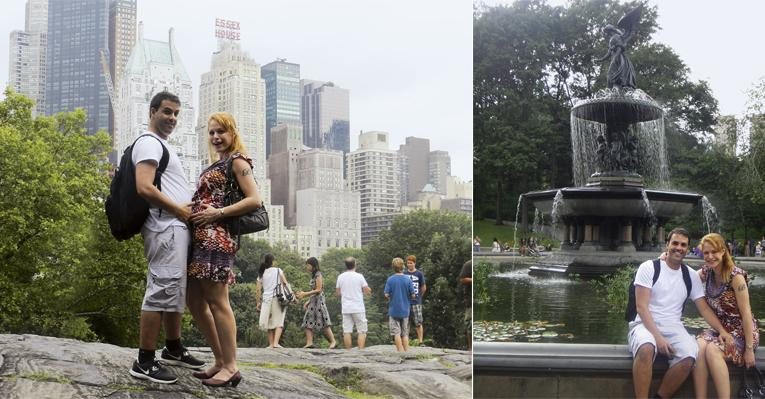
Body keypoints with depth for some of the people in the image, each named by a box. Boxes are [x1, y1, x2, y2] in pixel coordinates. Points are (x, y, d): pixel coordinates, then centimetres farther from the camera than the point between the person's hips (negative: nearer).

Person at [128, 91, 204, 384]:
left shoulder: (162, 146, 24)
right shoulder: (149, 143, -9)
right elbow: (144, 188, -22)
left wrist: (189, 208, 11)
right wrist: (179, 210, -15)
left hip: (177, 227, 11)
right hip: (166, 227, -11)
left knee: (176, 290, 17)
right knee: (162, 290, -12)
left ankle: (174, 349, 28)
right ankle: (144, 363, -8)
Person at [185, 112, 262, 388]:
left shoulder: (237, 161, -1)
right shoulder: (216, 165, 23)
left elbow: (255, 200, -12)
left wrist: (216, 213, -16)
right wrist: (193, 209, 2)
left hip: (217, 237, -9)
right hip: (200, 237, 9)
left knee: (217, 301, -9)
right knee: (195, 300, 9)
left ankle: (231, 367, -2)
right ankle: (221, 361, 16)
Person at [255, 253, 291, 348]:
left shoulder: (261, 274, 9)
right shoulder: (278, 270, 2)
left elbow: (258, 290, 6)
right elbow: (285, 283, -6)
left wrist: (258, 302, 12)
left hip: (266, 299, 3)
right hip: (278, 298, -3)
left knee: (270, 323, 13)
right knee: (279, 322, -2)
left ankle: (271, 344, 14)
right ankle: (276, 343, -18)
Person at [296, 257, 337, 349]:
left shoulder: (318, 275, -10)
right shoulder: (313, 276, 16)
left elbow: (318, 290, -16)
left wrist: (304, 294, -15)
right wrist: (307, 301, 15)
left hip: (319, 301, -9)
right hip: (313, 302, 9)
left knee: (323, 322, -7)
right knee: (308, 323, 1)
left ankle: (333, 341, 0)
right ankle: (309, 342, -2)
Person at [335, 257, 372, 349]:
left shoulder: (340, 277, 4)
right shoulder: (359, 276, -7)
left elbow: (337, 293, 11)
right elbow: (368, 292, -6)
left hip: (345, 309, 3)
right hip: (358, 308, -3)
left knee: (347, 332, 5)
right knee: (361, 331, 2)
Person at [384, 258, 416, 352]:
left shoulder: (390, 279, -9)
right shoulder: (408, 279, -5)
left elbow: (386, 295, -11)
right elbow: (413, 295, -5)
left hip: (393, 310, -2)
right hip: (405, 311, 2)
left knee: (396, 333, 4)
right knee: (405, 334, 11)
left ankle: (400, 351, 2)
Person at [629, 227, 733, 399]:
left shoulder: (691, 276, 13)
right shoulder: (648, 268, -1)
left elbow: (704, 308, 15)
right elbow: (641, 306, -8)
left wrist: (721, 330, -4)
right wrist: (657, 336, -20)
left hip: (673, 327, 4)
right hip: (646, 325, -4)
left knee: (689, 357, -30)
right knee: (646, 348, -40)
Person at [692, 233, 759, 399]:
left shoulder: (735, 276, -16)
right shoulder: (706, 272, 1)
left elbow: (746, 313, -16)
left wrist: (749, 349, -16)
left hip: (741, 331, -5)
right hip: (719, 328, 5)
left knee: (712, 350, -32)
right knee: (699, 346, -27)